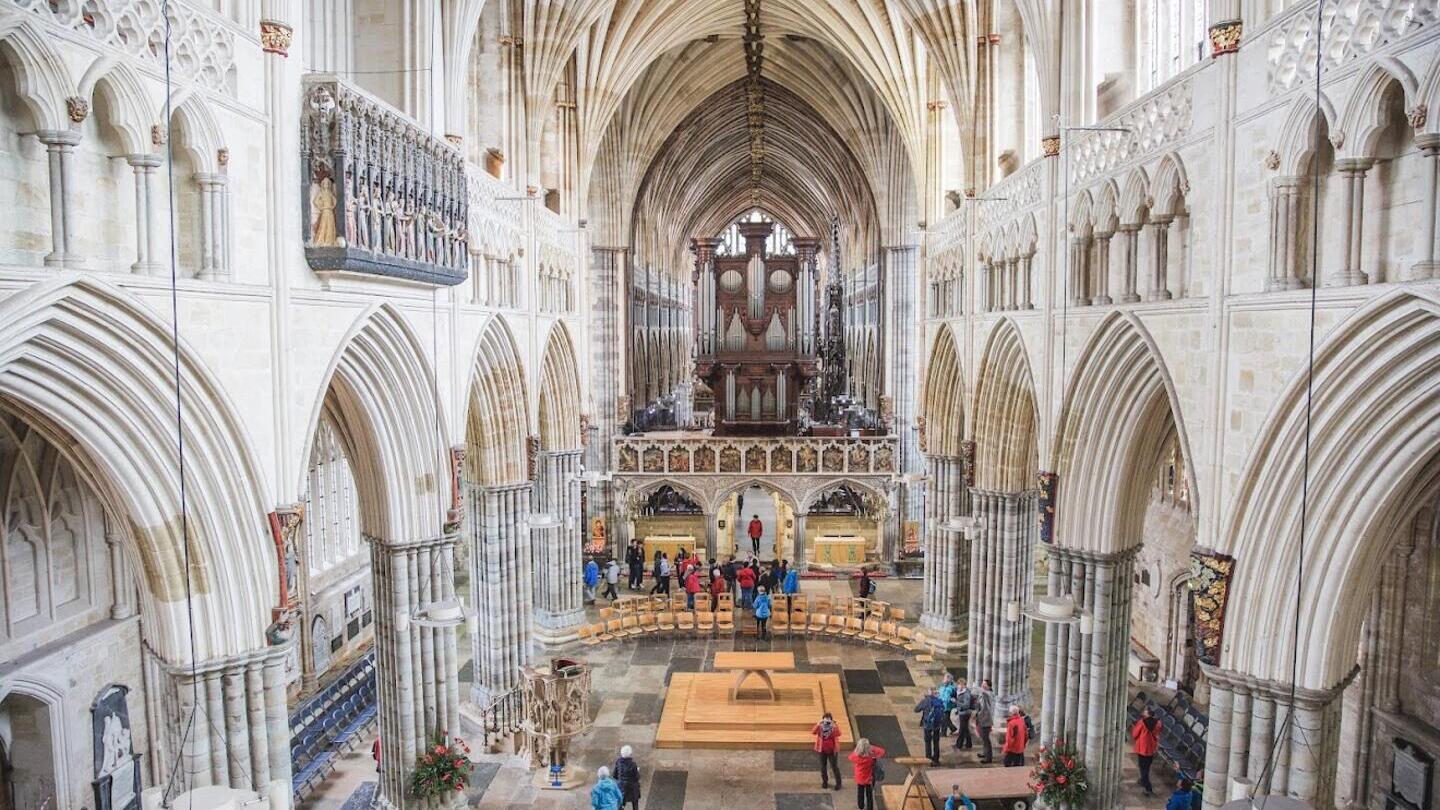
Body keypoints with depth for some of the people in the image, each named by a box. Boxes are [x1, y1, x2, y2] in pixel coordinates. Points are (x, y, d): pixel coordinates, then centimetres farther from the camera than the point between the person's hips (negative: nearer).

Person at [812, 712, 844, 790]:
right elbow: (813, 732, -23)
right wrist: (818, 724, -36)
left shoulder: (835, 726, -10)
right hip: (822, 750, 2)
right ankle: (824, 781, 31)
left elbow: (838, 734, -28)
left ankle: (838, 783, 17)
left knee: (834, 766, 3)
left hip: (832, 750, -2)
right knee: (822, 767, 12)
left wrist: (834, 726, -40)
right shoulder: (820, 726, -8)